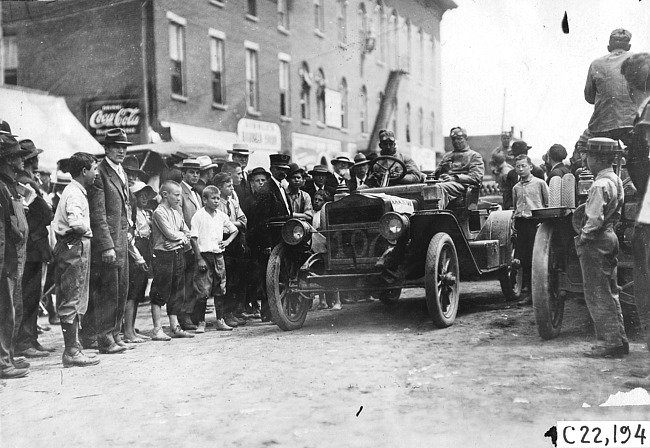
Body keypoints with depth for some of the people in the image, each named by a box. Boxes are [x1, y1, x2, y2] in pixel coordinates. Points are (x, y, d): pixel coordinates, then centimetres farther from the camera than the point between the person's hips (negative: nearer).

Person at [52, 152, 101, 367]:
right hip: (75, 247, -10)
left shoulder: (76, 191, 17)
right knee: (72, 301, -6)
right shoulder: (75, 194, -15)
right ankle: (71, 352, -2)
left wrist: (84, 230, 3)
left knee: (75, 302, 13)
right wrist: (87, 231, -11)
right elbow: (76, 224, -29)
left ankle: (73, 348, 19)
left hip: (76, 249, 10)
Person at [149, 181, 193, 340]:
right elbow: (170, 234, -18)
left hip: (178, 254, 8)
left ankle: (175, 326, 18)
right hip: (163, 255, -8)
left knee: (177, 291, 11)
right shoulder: (159, 212, -11)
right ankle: (157, 330, -2)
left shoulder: (176, 212, 14)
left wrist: (180, 240, -9)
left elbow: (187, 233, 11)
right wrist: (182, 235, 0)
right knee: (160, 293, -4)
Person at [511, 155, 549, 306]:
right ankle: (530, 293, 9)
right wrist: (514, 222, 14)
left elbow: (548, 204, 3)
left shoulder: (539, 183, 3)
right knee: (524, 260, 3)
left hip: (536, 222, -5)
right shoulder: (516, 187, 17)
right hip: (521, 224, 5)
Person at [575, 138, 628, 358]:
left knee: (597, 294, -3)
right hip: (610, 237, 10)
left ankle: (609, 342, -1)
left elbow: (595, 219, -25)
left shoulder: (600, 185, -20)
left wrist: (583, 237, -12)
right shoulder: (616, 181, 10)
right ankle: (619, 340, 20)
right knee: (610, 293, 15)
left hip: (595, 241, -10)